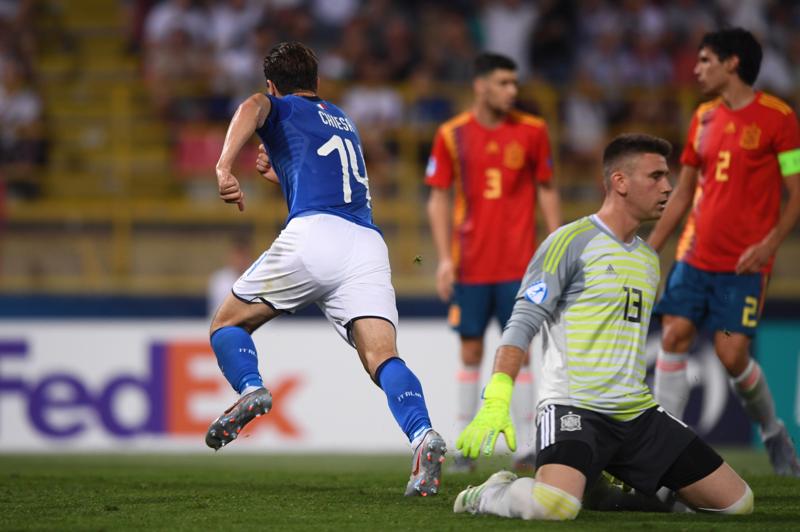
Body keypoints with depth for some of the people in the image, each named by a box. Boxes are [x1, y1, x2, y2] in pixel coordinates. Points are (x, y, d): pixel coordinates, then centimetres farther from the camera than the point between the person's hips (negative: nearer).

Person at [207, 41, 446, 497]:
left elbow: (253, 107, -8)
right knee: (383, 356, -11)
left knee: (229, 322, 13)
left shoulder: (281, 108, 18)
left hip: (314, 233, -4)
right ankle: (423, 435, -38)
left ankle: (251, 389, -17)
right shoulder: (343, 122, 36)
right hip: (369, 243, 4)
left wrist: (224, 168, -22)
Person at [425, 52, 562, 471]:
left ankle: (529, 447, -1)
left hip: (518, 263, -1)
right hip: (469, 264, 1)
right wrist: (444, 258, -4)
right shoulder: (452, 135, 0)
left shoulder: (532, 131, 1)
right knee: (471, 351, 4)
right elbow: (438, 199, 4)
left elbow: (547, 191, 7)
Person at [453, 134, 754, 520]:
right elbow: (523, 324, -11)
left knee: (738, 502, -1)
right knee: (554, 506, -37)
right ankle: (487, 496, 0)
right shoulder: (571, 242, -5)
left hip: (638, 415, 8)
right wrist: (496, 402, -24)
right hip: (573, 406, -8)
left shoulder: (649, 260, 18)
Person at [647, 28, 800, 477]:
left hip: (743, 263, -6)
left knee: (732, 354, -10)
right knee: (674, 336, -6)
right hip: (696, 254, 6)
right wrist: (651, 248, 13)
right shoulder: (704, 117, 12)